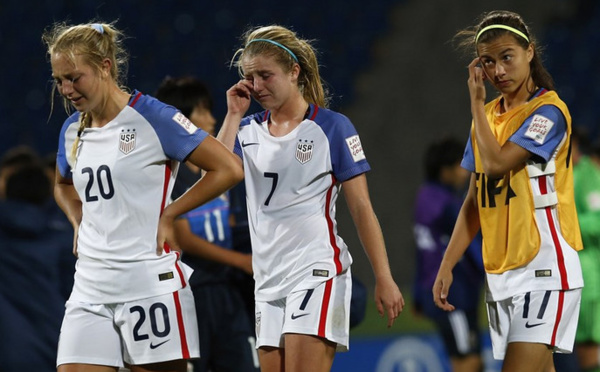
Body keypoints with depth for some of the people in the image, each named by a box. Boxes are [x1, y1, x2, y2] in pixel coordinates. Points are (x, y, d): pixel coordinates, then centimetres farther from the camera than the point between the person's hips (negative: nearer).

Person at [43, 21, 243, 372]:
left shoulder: (151, 117, -8)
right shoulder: (72, 131, 12)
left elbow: (229, 169, -9)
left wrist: (168, 215, -8)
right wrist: (80, 222, 14)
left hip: (150, 284, -6)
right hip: (90, 288, 6)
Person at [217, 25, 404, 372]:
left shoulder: (332, 127, -2)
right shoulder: (248, 131, 11)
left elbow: (361, 208, -3)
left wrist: (384, 278, -7)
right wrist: (234, 114, -4)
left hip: (318, 272, -6)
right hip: (268, 279, 6)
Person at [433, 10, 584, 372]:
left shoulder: (548, 111, -9)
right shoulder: (488, 115, 14)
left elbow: (496, 163, -20)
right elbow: (476, 201, 16)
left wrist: (476, 102, -7)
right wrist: (447, 265, 9)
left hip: (544, 267, -7)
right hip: (500, 271, 7)